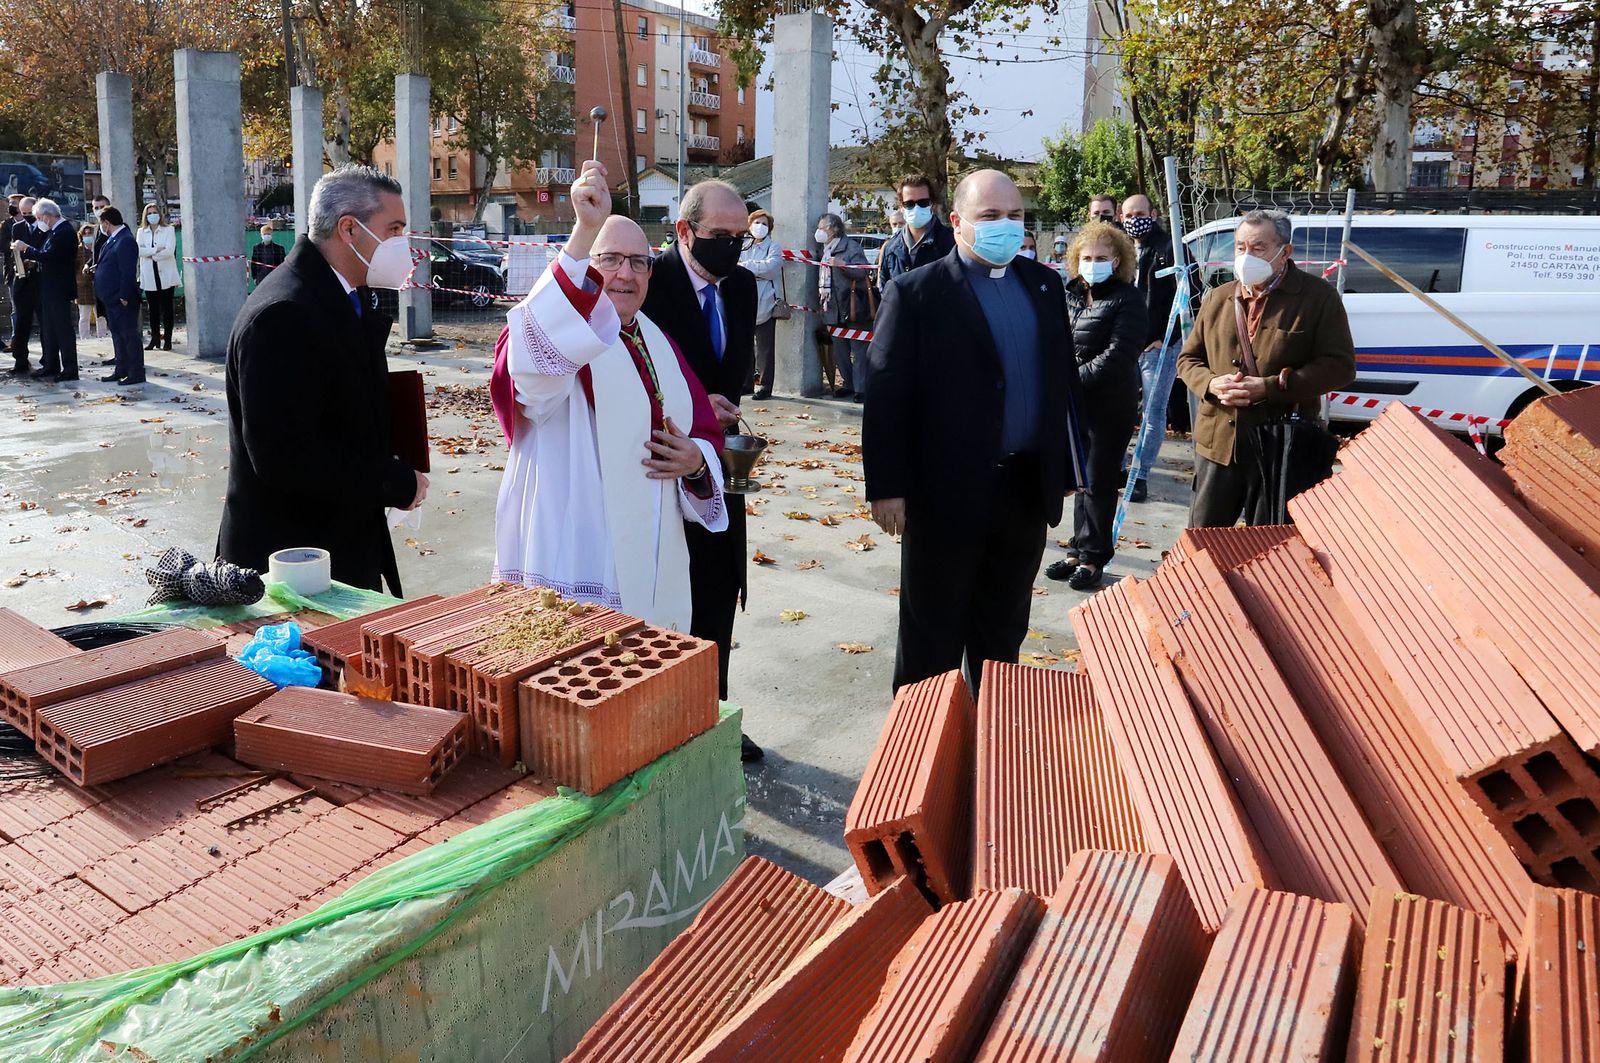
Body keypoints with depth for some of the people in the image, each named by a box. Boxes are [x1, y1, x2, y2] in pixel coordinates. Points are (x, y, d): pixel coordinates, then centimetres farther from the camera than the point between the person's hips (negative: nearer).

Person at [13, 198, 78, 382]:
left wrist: (26, 248, -14)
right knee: (48, 330, 15)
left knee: (63, 329, -5)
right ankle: (50, 367, 22)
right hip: (50, 289, 10)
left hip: (59, 289, -10)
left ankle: (70, 370, -1)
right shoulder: (55, 230, 14)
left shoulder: (64, 231, -16)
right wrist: (32, 260, 5)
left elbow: (48, 256, -24)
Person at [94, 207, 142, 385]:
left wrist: (124, 297, -21)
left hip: (122, 300, -10)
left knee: (129, 335, -4)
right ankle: (121, 370, 22)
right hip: (112, 298, 10)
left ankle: (136, 373, 1)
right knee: (117, 335, 15)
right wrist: (97, 269, 12)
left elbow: (128, 272, -21)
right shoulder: (111, 239, 13)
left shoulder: (125, 240, -17)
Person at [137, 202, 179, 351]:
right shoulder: (141, 232, 12)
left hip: (166, 275, -3)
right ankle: (155, 338, 10)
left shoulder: (169, 230, 3)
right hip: (149, 276, 3)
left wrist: (150, 254, -7)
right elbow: (138, 250, -3)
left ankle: (167, 339, 2)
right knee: (153, 309, 4)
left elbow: (169, 251, -9)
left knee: (166, 309, -2)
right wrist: (157, 250, -13)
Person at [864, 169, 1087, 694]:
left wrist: (1068, 466, 11)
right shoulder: (916, 293, -8)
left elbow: (1064, 377, 13)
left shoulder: (1044, 285, 9)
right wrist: (886, 487, -13)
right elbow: (886, 395, -10)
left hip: (1027, 488, 5)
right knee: (933, 639, 8)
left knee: (1003, 631, 19)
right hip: (946, 492, -5)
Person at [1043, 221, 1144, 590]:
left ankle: (1092, 557, 11)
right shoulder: (1070, 294, 9)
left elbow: (1118, 355, -15)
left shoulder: (1127, 299, -7)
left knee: (1099, 482, 1)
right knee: (1081, 478, 12)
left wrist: (1075, 379, -17)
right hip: (1074, 403, 5)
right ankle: (1079, 550, 21)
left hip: (1110, 404, -5)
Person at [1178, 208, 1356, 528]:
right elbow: (1188, 359, 16)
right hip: (1218, 442, 4)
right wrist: (1212, 384, -7)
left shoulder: (1319, 296, -3)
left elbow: (1340, 366, -8)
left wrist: (1270, 387, -18)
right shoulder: (1217, 298, 11)